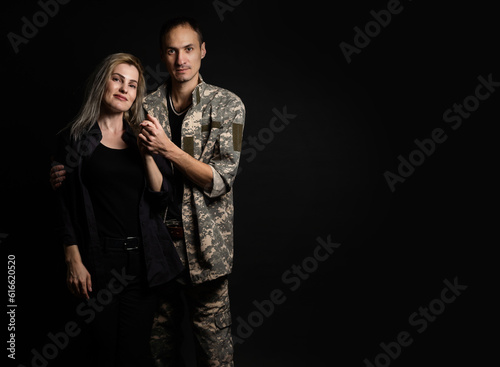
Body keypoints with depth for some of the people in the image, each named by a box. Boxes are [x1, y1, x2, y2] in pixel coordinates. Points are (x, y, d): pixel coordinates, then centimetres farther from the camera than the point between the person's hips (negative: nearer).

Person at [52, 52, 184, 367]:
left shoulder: (142, 138, 11)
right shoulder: (75, 139, 2)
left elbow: (162, 198, 3)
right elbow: (65, 205, 0)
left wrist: (147, 155, -10)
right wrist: (74, 261, -6)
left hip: (143, 258, 2)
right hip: (98, 261, -2)